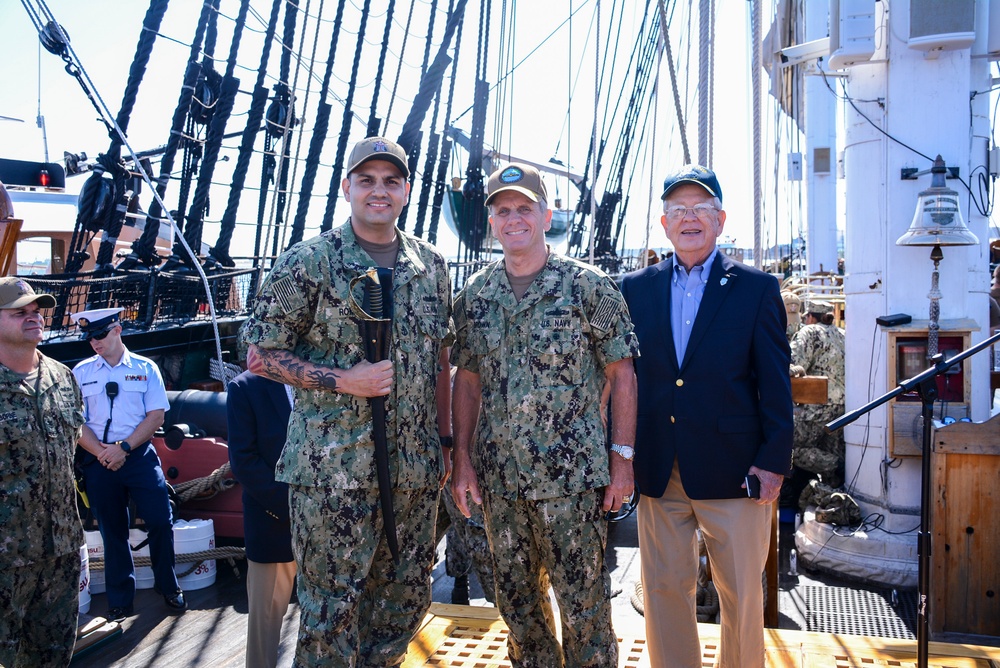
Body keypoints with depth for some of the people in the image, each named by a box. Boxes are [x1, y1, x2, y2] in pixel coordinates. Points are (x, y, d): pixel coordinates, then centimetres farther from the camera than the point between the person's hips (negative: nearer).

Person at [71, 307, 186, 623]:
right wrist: (101, 452, -11)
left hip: (139, 455, -1)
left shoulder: (145, 368, 4)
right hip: (99, 461, 1)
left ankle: (168, 588, 15)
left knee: (160, 520, -6)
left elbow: (156, 416, -2)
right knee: (112, 530, 9)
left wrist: (124, 448, -12)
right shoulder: (80, 372, 7)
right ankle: (119, 601, 22)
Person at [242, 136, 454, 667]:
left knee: (407, 598, 15)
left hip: (415, 466, 5)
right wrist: (342, 380, -15)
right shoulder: (307, 263, -5)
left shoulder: (431, 265, 10)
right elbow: (262, 353, -4)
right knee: (333, 607, 3)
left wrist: (445, 440, 13)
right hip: (333, 468, -5)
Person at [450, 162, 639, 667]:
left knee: (583, 604, 4)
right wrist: (463, 460, 4)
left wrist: (622, 456, -8)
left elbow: (622, 374, -3)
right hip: (499, 477, 4)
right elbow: (467, 380, 9)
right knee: (516, 604, 16)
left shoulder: (589, 286, -4)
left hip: (573, 475, -4)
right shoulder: (475, 295, 7)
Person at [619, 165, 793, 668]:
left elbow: (775, 382, 0)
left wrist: (774, 461, -7)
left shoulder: (756, 288, 2)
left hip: (732, 471, -2)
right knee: (664, 590, 11)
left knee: (741, 596, 8)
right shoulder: (636, 288, 8)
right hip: (657, 472, 2)